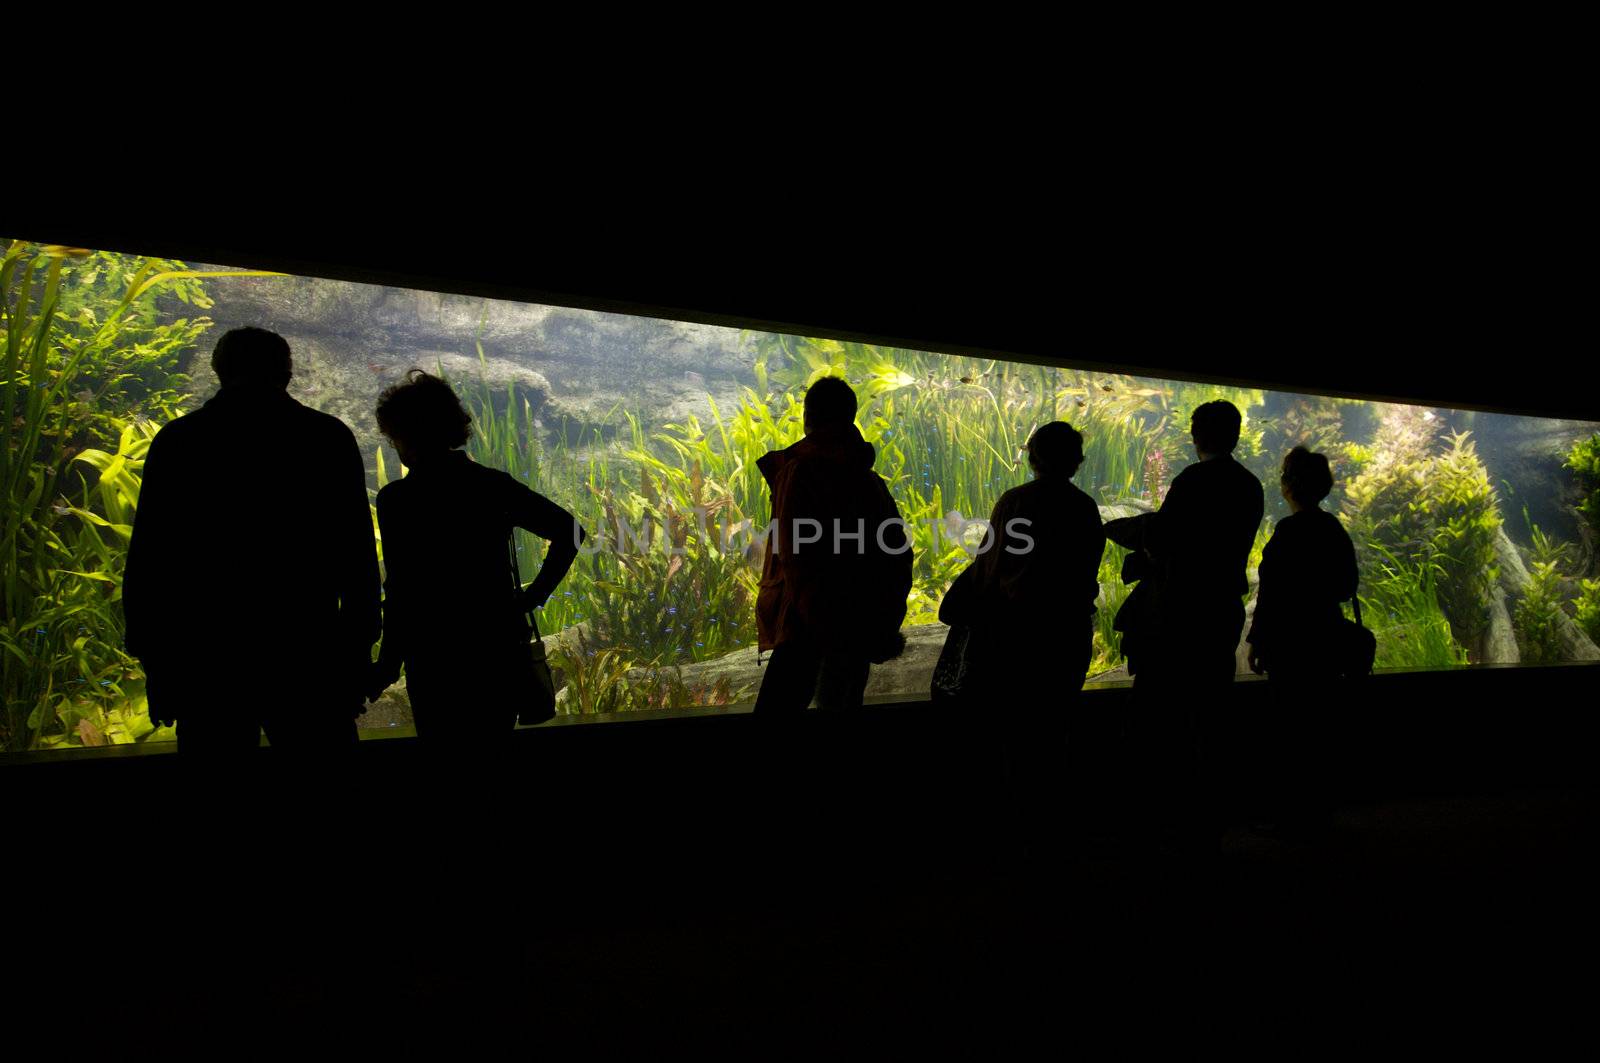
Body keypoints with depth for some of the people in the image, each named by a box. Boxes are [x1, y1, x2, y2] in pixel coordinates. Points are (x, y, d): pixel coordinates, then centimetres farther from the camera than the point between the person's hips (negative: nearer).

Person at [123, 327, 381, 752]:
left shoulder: (176, 439, 3)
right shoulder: (330, 436, 0)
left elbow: (146, 560, 3)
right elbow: (359, 558, -2)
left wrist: (155, 664, 10)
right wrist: (357, 657, 4)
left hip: (204, 659, 2)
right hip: (306, 655, -1)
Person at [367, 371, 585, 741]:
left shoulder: (397, 500, -12)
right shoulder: (493, 484, -1)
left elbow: (401, 593, -14)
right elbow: (570, 532, -4)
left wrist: (387, 667, -5)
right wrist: (534, 595, 2)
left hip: (438, 660, -4)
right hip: (503, 652, 4)